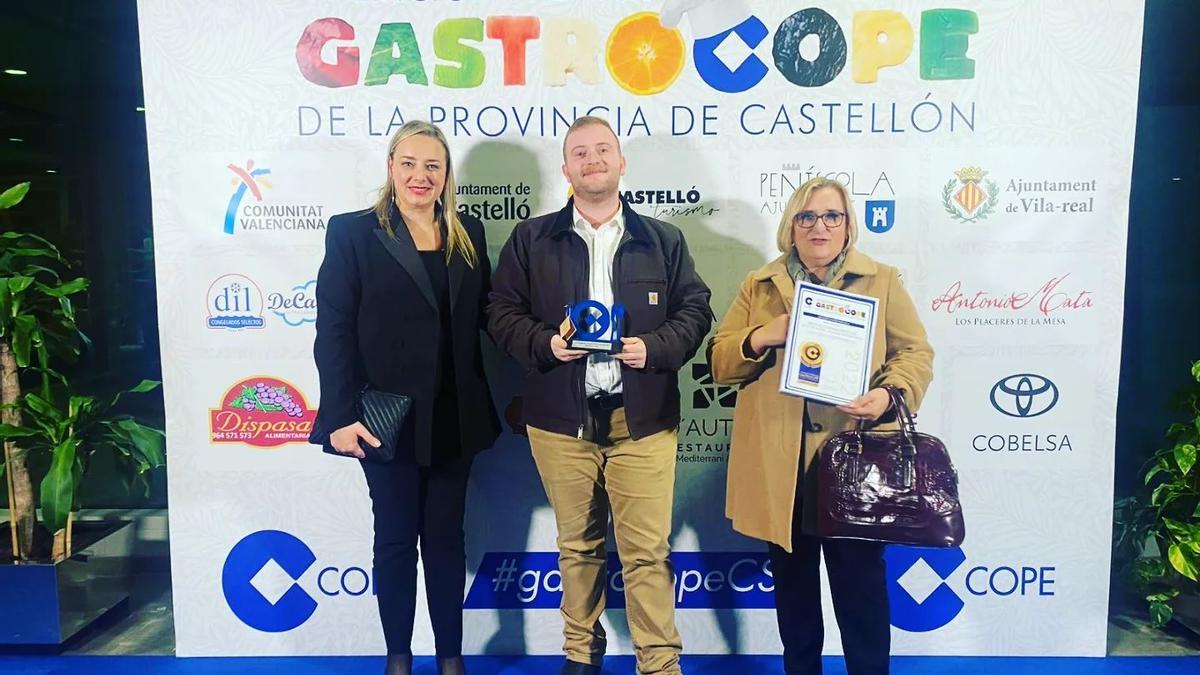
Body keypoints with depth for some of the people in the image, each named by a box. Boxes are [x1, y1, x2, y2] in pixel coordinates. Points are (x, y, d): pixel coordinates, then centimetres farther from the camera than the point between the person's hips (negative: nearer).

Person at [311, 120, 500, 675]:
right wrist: (340, 415, -14)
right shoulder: (352, 233, -3)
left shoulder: (468, 235, 8)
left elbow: (482, 316, 8)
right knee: (395, 538, 10)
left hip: (455, 416, 3)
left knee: (446, 537, 13)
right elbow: (333, 331, -7)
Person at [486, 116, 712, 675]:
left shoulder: (663, 240, 9)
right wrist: (544, 342, -12)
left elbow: (695, 311, 8)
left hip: (642, 418, 0)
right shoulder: (531, 239, 7)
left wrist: (654, 347, -10)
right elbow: (501, 312, 6)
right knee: (577, 544, 14)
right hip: (561, 418, 1)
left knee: (647, 551, 0)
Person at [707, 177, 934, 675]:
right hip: (779, 463, 2)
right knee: (792, 579, 14)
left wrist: (890, 393, -17)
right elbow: (719, 361, 7)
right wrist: (760, 338, -13)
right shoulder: (759, 285, 11)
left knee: (860, 581, 4)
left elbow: (916, 352, 2)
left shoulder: (882, 280, 8)